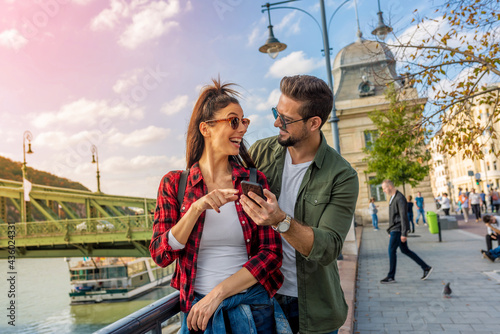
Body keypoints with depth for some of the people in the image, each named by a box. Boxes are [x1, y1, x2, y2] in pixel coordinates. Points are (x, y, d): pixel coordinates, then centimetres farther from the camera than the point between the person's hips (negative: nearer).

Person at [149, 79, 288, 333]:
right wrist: (196, 209, -21)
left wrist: (217, 294, -14)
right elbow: (160, 255, -8)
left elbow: (271, 253, -5)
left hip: (254, 305, 1)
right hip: (198, 309, 0)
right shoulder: (174, 183, -3)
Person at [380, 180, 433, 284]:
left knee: (391, 251, -6)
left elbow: (403, 216, -20)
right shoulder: (393, 197, 14)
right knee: (405, 250, 14)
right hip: (394, 229, 10)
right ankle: (426, 268, 21)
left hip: (398, 229, -10)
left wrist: (404, 233, -22)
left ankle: (391, 277, 3)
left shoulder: (400, 198, -17)